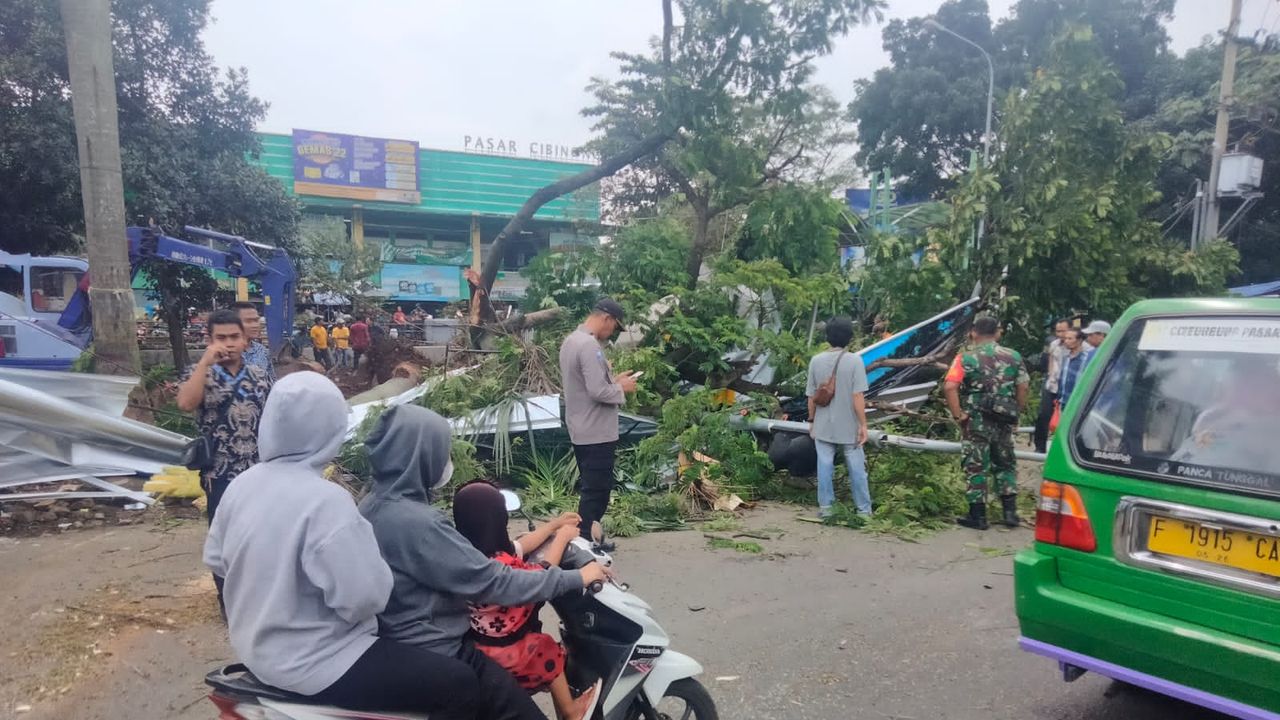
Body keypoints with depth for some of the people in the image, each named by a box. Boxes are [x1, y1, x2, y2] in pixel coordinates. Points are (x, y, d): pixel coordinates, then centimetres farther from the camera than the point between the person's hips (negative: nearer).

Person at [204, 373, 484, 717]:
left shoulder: (243, 483, -2)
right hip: (310, 664, -9)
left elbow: (215, 559, 12)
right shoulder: (326, 501, -27)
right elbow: (364, 598, -28)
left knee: (385, 638, 32)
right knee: (461, 685, -8)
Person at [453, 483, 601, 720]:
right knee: (550, 651, 17)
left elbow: (520, 546, 5)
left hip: (476, 644, 7)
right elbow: (543, 573, -17)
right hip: (501, 652, -7)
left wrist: (555, 524, 14)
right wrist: (563, 536, -2)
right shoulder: (502, 565, -33)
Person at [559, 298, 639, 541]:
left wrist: (613, 380, 11)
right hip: (596, 433, -10)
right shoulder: (589, 345, -21)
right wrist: (622, 387, -9)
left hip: (581, 431, 10)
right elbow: (597, 391, -25)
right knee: (597, 492, -2)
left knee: (592, 489, 18)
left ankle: (585, 539, 26)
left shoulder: (571, 340, 12)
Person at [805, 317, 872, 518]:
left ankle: (825, 507, 15)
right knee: (856, 468, 9)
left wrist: (811, 421, 13)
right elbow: (858, 397, -15)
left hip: (823, 426, 2)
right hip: (849, 426, -2)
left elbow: (811, 396, 1)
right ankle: (864, 509, 17)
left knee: (825, 467, 10)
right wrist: (863, 424, -7)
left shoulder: (816, 361, -3)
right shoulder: (854, 360, -12)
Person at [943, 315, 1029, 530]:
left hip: (977, 422, -3)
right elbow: (1023, 387, 2)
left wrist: (958, 414, -11)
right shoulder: (1013, 357, 3)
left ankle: (978, 516, 9)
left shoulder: (966, 358, -8)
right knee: (1005, 465, 18)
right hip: (1004, 421, 4)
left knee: (977, 467, 4)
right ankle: (1010, 511, 17)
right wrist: (1016, 412, 12)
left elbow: (949, 387, -19)